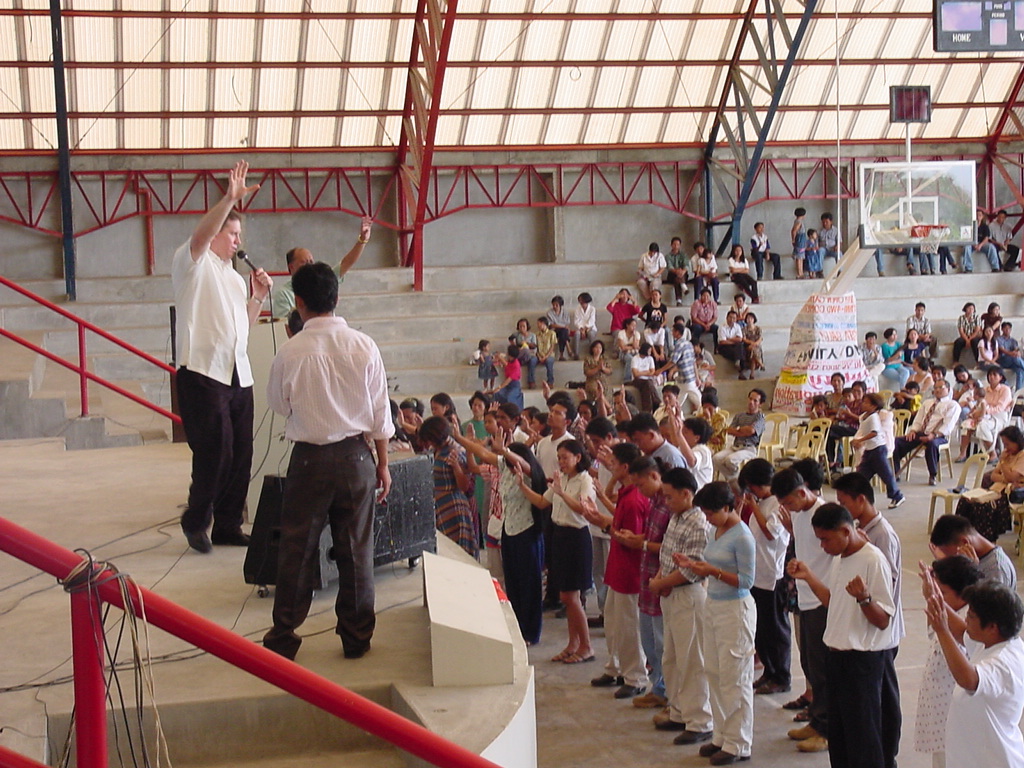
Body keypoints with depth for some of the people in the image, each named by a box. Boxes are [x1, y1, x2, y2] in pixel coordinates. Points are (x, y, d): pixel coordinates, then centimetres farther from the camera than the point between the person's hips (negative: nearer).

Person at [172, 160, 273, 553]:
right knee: (216, 451, -9)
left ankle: (228, 526, 17)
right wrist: (229, 199, -31)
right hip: (202, 373, -8)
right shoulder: (194, 264, 2)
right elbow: (200, 235, -20)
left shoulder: (234, 278, 25)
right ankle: (196, 520, 10)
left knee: (240, 454, 6)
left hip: (239, 376, 8)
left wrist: (258, 297, 11)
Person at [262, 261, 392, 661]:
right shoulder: (363, 347, -6)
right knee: (355, 549, 10)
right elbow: (380, 413, -1)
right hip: (355, 456, 2)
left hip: (309, 459, -1)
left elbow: (278, 403, 5)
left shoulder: (291, 351, -11)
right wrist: (383, 464, 9)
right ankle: (356, 636, 19)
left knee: (297, 546, 9)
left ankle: (283, 636, 16)